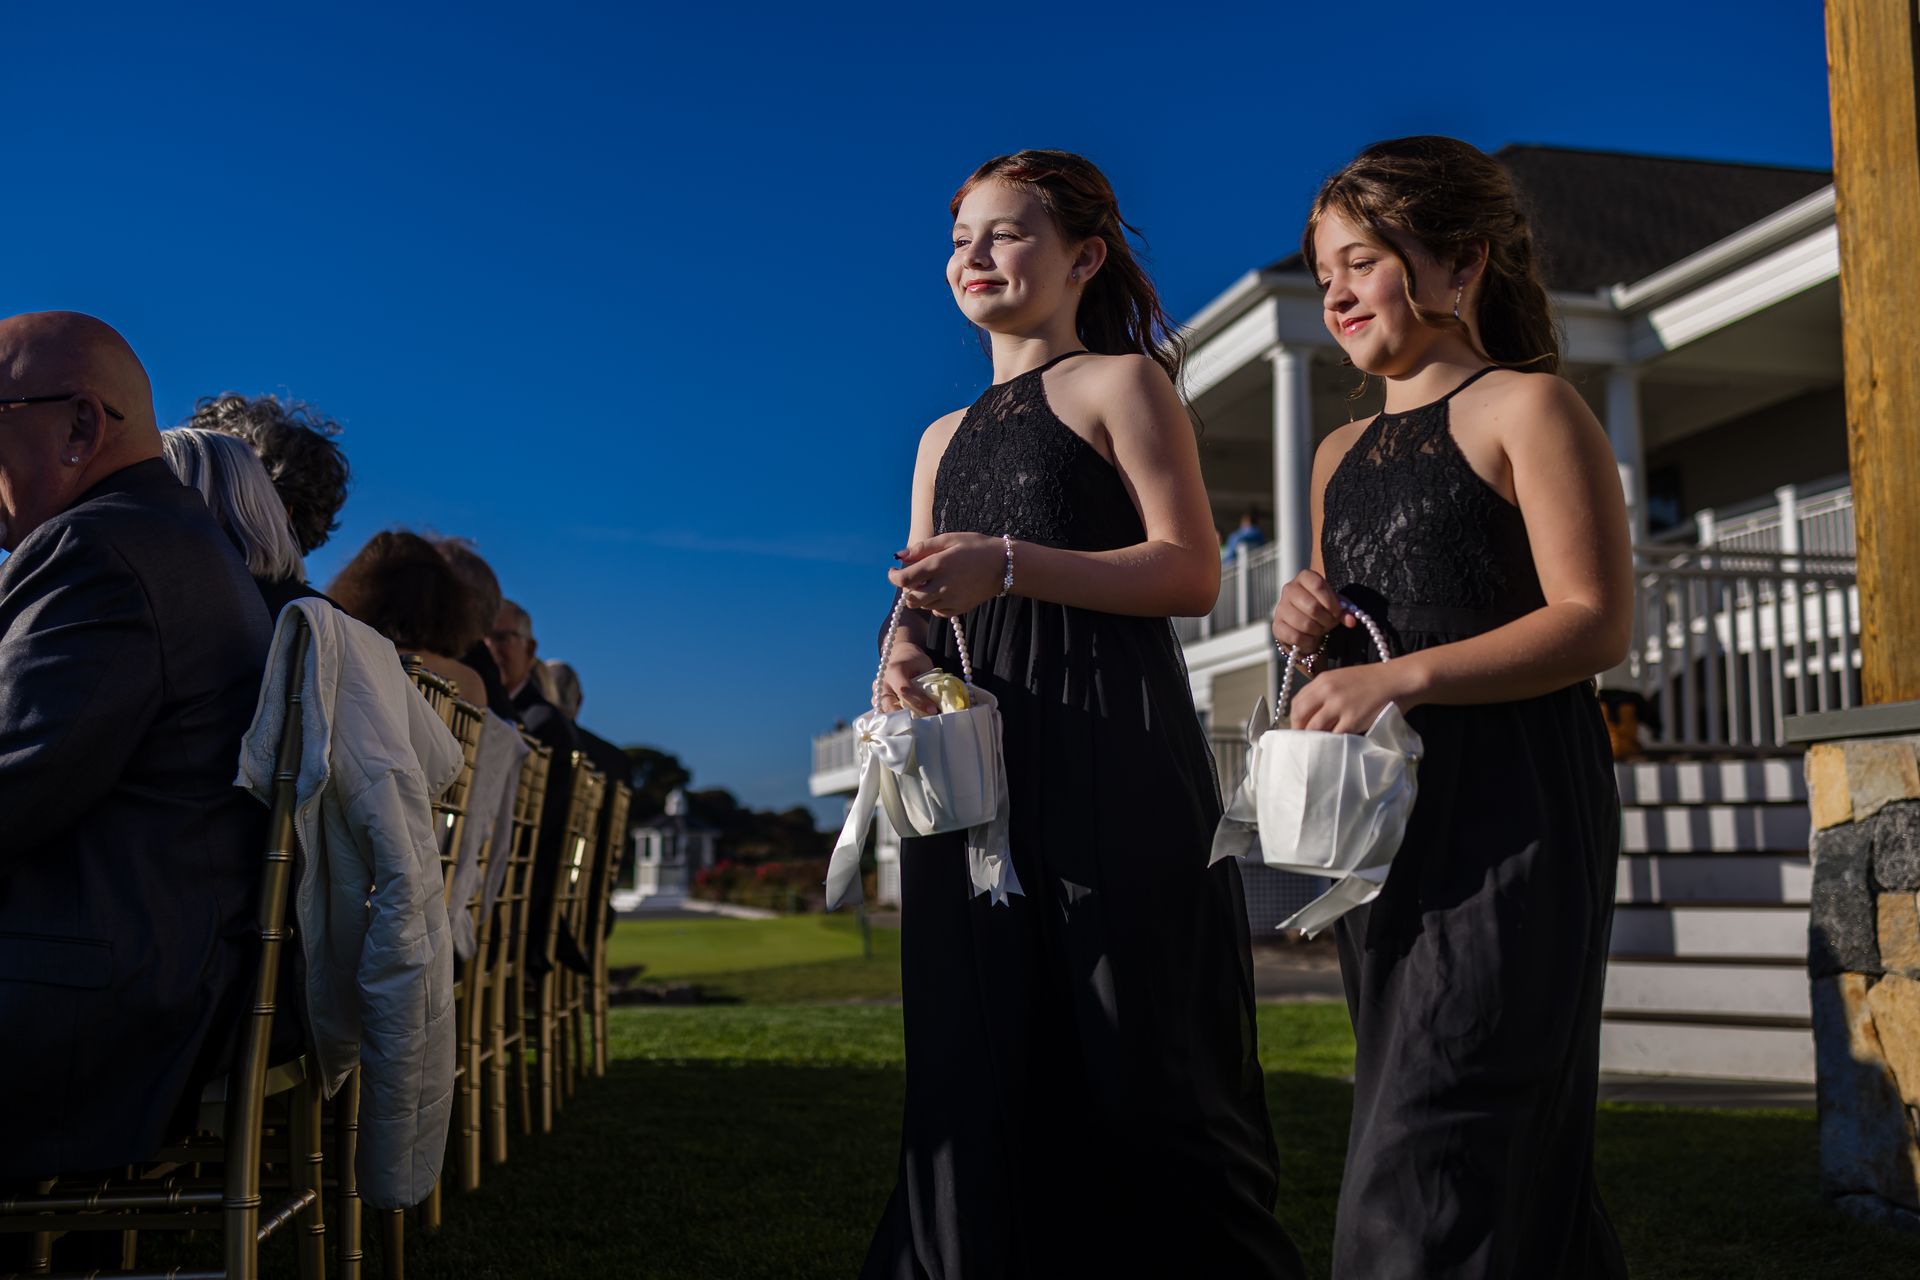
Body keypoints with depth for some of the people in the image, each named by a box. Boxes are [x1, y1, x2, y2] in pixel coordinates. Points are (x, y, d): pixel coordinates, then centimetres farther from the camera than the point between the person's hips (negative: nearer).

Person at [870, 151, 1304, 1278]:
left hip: (1112, 757, -6)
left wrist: (1011, 567, -18)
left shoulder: (1123, 382, 3)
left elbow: (1191, 571, -7)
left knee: (1133, 1064, -4)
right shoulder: (946, 437, 22)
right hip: (974, 766, 6)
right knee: (985, 1067, 7)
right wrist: (904, 658, -4)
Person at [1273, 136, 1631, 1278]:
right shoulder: (1342, 453, 17)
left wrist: (1402, 677, -22)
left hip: (1512, 807, -7)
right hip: (1384, 814, 7)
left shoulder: (1526, 408, -4)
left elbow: (1597, 623, -14)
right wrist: (1314, 632, 1)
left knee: (1433, 1151, -9)